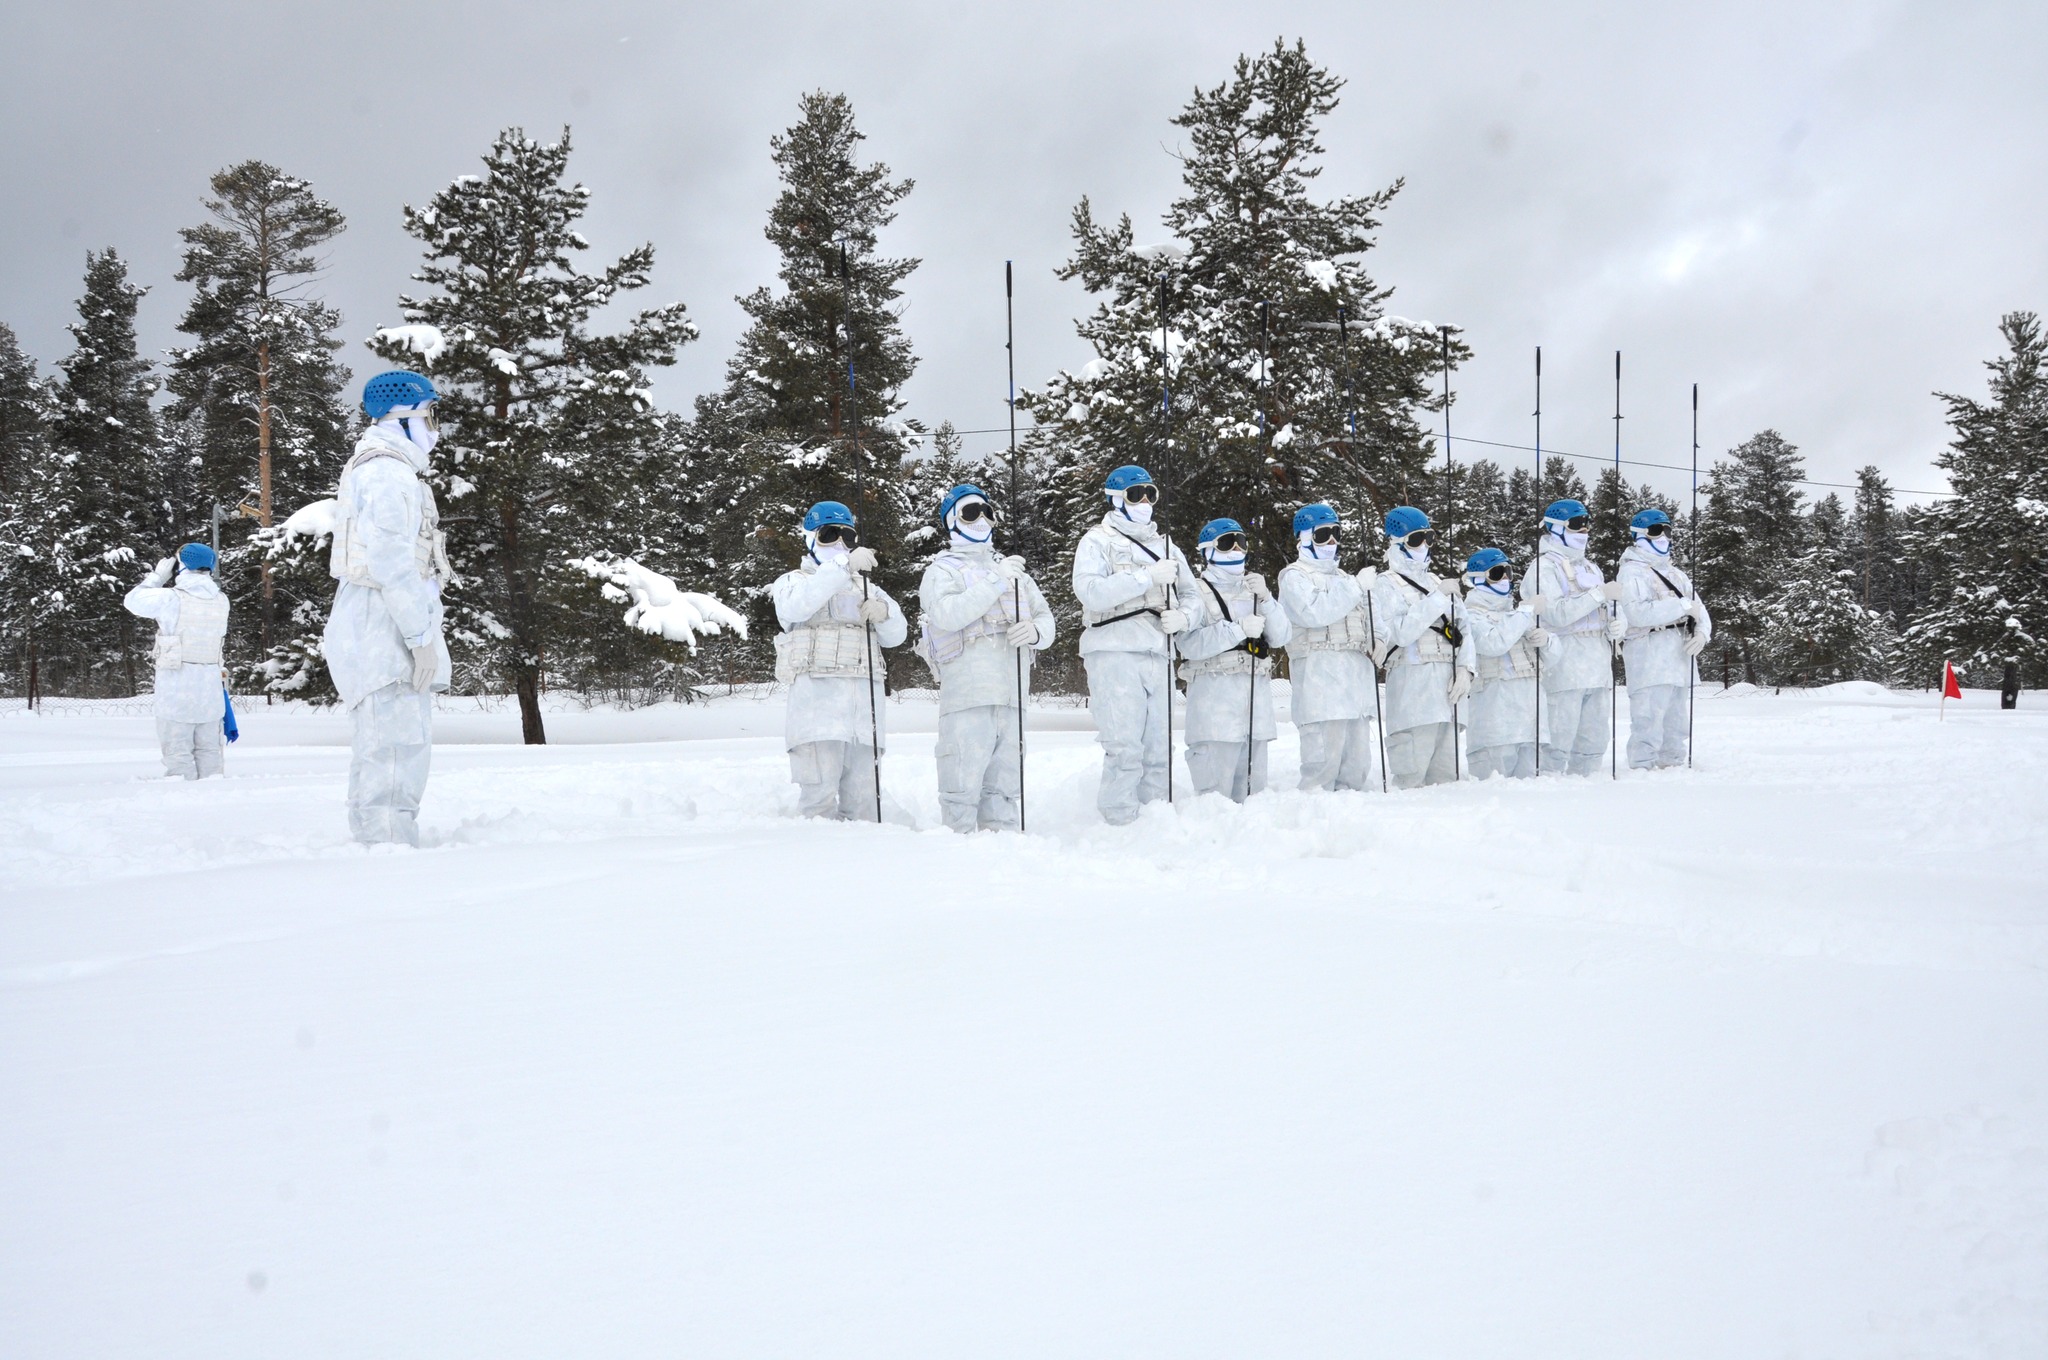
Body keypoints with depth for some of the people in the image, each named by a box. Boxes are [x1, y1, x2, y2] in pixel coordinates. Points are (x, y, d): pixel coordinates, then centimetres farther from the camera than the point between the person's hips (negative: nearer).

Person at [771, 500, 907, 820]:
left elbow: (896, 635, 15)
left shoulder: (865, 587, 26)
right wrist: (843, 566, -23)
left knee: (863, 799, 3)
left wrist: (884, 613, -8)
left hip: (865, 698, 4)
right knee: (820, 796, -12)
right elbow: (794, 606, -14)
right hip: (817, 695, -4)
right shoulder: (794, 581, 12)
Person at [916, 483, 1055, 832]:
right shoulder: (942, 570, 7)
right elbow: (948, 614, -12)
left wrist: (1035, 630, -5)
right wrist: (996, 581, -15)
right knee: (963, 784, -10)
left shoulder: (1013, 571, 25)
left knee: (1003, 787, 8)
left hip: (1013, 696, 5)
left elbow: (1045, 618, 19)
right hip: (967, 695, -5)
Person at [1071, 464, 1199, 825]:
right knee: (1125, 750, -12)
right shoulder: (1098, 541, 5)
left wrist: (1182, 616, -4)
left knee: (1158, 752, 5)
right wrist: (1148, 577, -16)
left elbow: (1192, 595, 19)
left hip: (1159, 657, 6)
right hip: (1114, 654, -6)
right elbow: (1090, 592, -12)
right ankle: (1120, 827, -9)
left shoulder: (1165, 545, 23)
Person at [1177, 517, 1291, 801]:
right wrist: (1238, 630, -17)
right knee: (1216, 787, -12)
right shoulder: (1197, 593, 1)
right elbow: (1190, 644, -13)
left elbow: (1281, 637, 9)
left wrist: (1266, 599, -5)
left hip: (1257, 694, 6)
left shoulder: (1254, 590, 20)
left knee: (1252, 787, 11)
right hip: (1214, 692, -6)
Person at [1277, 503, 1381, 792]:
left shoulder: (1342, 577, 26)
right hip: (1320, 672, -8)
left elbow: (1365, 619, 27)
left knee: (1357, 759, 8)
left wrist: (1377, 643, 5)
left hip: (1358, 671, 8)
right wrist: (1356, 586, -14)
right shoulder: (1295, 576, 2)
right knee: (1324, 757, -16)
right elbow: (1314, 611, -16)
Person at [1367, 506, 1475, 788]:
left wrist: (1465, 669, 0)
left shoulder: (1435, 583, 21)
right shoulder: (1387, 584, 1)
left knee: (1446, 775, 8)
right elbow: (1402, 632, -14)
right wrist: (1437, 598, -13)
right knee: (1411, 776, -11)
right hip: (1412, 688, -7)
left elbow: (1462, 630, 17)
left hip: (1447, 686, 7)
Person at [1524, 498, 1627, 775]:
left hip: (1598, 668, 8)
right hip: (1564, 668, -8)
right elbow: (1557, 613, -18)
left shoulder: (1590, 568, 22)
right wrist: (1600, 593, -20)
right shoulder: (1544, 568, -5)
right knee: (1558, 742, -10)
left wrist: (1617, 626, 0)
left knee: (1594, 743, 11)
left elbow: (1605, 614, 23)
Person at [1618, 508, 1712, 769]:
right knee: (1649, 720, -14)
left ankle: (1673, 766, 24)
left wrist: (1702, 632, -5)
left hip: (1678, 657, 9)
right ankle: (1642, 770, -13)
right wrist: (1683, 606, -18)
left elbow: (1697, 607, 16)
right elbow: (1638, 612, -20)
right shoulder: (1632, 571, -4)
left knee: (1675, 723, 15)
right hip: (1648, 657, -9)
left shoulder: (1674, 572, 23)